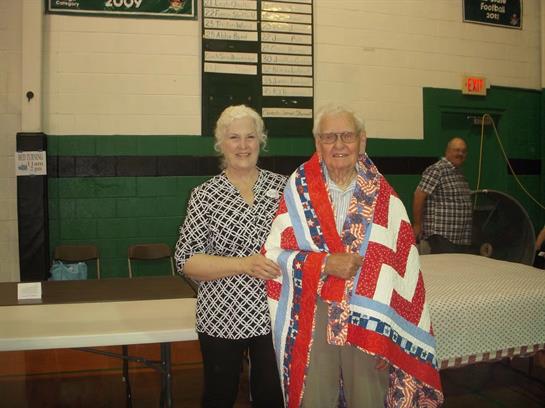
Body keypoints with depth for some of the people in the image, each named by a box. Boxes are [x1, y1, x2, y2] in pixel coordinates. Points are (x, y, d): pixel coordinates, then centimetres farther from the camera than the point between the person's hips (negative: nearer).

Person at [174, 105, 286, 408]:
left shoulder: (282, 186, 1)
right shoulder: (205, 195, -4)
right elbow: (186, 261, -10)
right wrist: (244, 264, -20)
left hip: (275, 314, 2)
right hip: (222, 318, -1)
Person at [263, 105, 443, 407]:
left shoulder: (383, 198, -3)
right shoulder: (298, 190, -2)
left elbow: (403, 271, -4)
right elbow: (273, 254, -4)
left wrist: (391, 334, -8)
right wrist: (324, 263, -17)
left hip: (369, 322, 0)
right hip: (311, 323, 0)